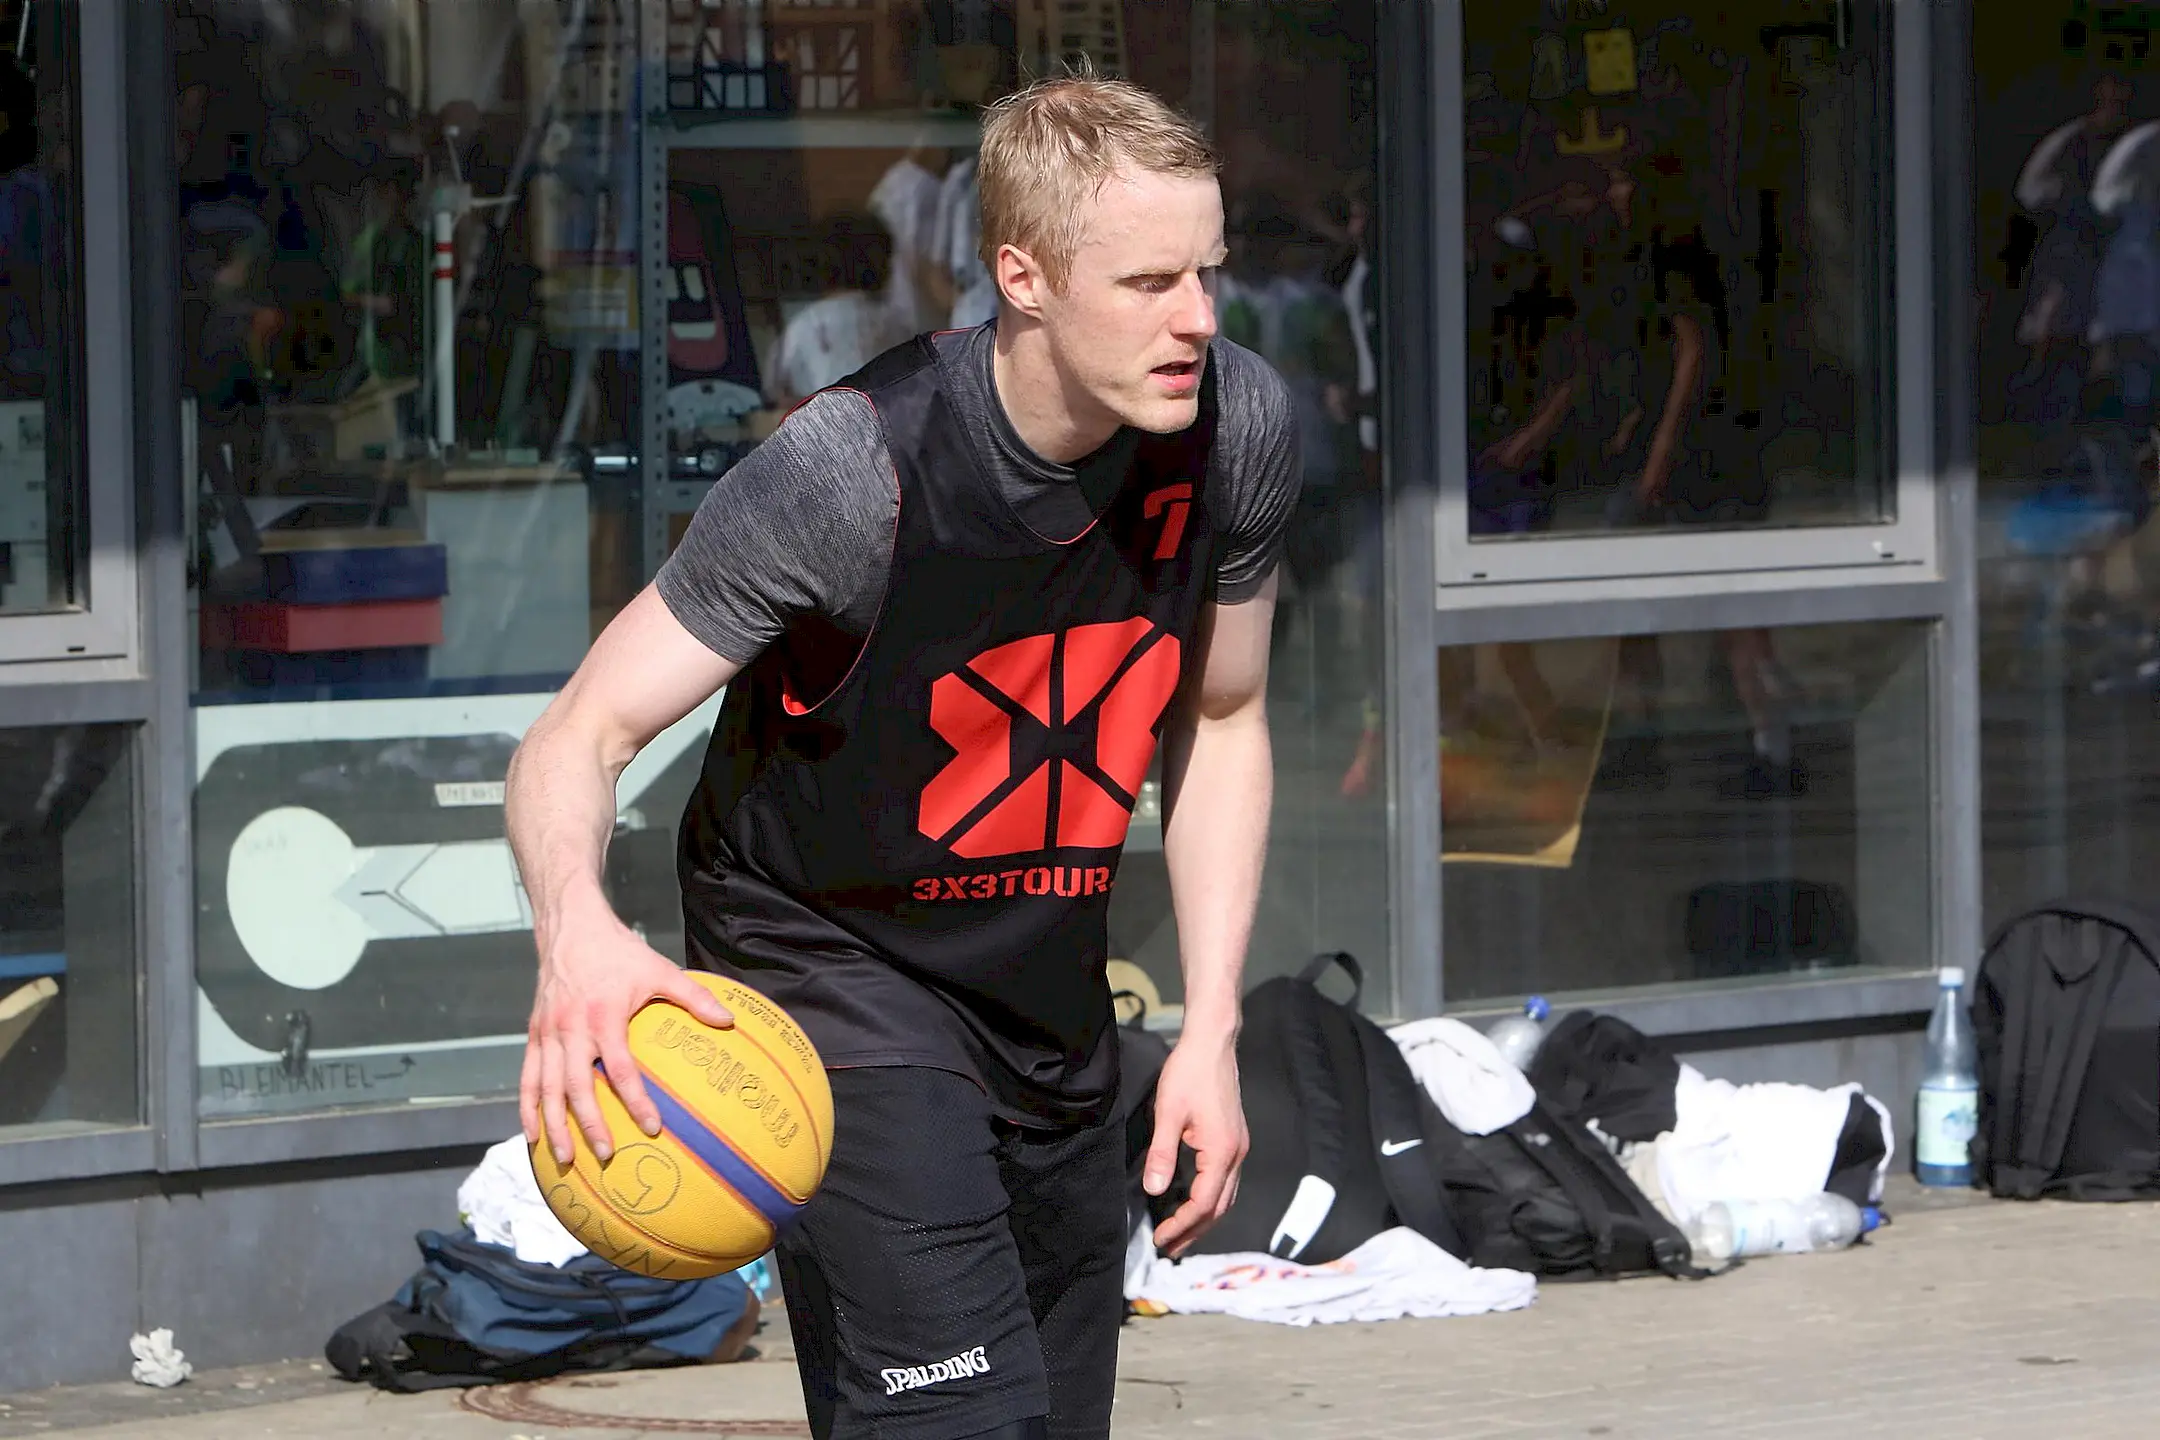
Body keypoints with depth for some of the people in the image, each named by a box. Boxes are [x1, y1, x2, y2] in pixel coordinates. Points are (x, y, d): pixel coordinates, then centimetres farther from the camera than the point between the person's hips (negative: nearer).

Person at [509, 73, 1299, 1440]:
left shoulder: (1240, 427, -11)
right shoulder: (852, 469, -27)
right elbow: (579, 736, -25)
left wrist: (1212, 1033, 0)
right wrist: (577, 928, -48)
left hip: (1051, 994, 6)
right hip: (832, 969, -6)